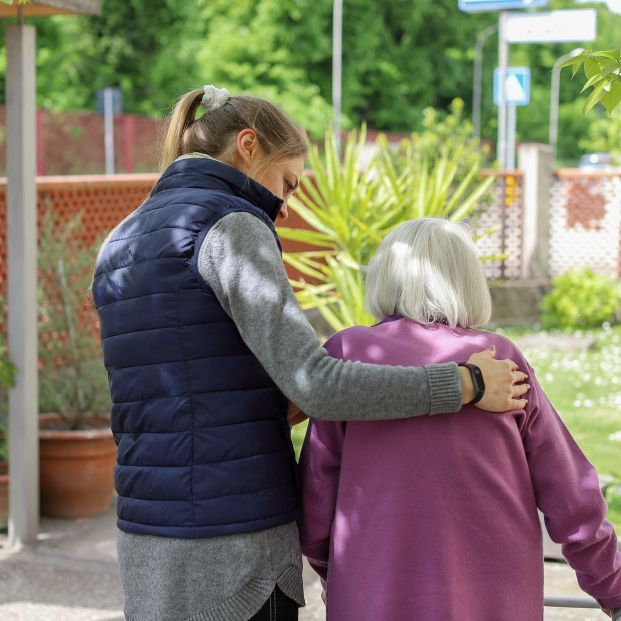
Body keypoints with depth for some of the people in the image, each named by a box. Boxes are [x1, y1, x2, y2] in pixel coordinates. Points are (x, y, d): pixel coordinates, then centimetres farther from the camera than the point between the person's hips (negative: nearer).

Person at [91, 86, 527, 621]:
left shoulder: (119, 250, 14)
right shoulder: (229, 227, -12)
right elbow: (313, 384, -21)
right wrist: (465, 385, -12)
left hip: (149, 538, 9)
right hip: (234, 550, -8)